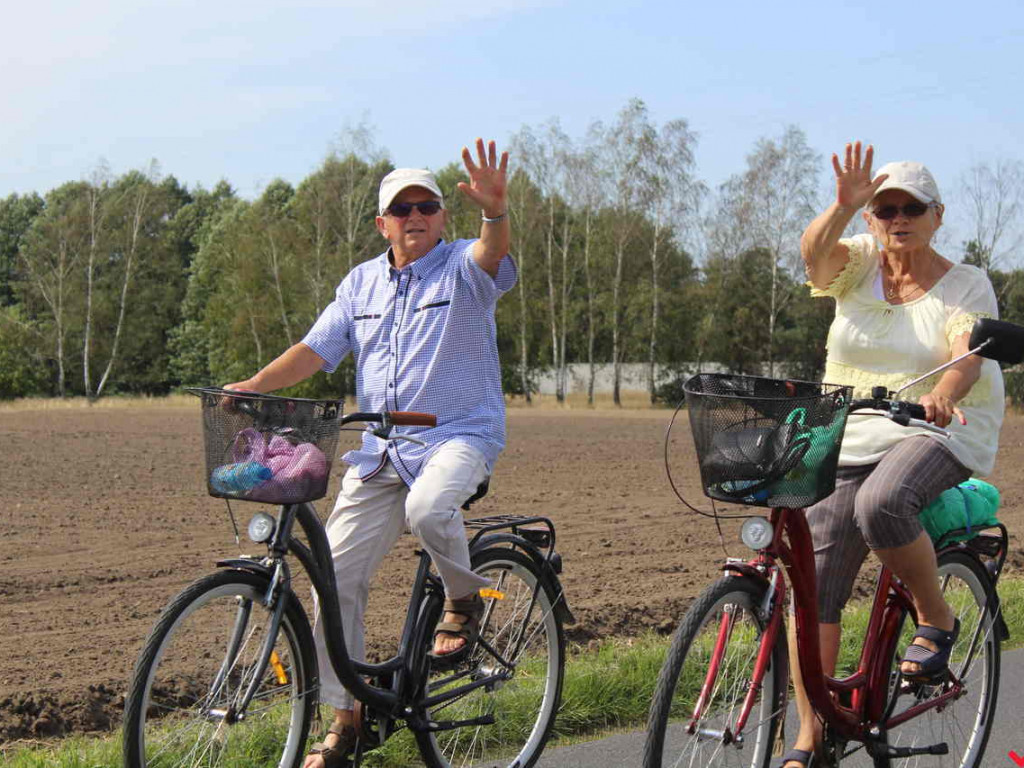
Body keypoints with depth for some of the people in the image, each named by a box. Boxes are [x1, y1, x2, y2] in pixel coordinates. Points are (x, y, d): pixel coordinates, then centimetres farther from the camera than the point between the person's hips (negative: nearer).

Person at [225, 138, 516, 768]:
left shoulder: (465, 268, -2)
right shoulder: (362, 283, 14)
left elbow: (495, 253, -25)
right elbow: (317, 348, 11)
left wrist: (495, 211, -48)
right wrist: (257, 384, -6)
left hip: (460, 433, -5)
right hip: (379, 448, 5)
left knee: (429, 506, -37)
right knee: (338, 572, -3)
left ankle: (464, 599, -5)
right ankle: (344, 717, 11)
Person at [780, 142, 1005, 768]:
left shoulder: (966, 284, 1)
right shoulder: (858, 264, 6)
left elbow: (968, 358, -16)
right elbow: (815, 250, -17)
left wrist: (943, 394, -39)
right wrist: (844, 205, -37)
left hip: (939, 435, -3)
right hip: (849, 440, 3)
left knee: (881, 503, -37)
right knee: (814, 587, -6)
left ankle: (938, 621, -10)